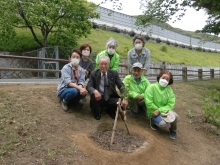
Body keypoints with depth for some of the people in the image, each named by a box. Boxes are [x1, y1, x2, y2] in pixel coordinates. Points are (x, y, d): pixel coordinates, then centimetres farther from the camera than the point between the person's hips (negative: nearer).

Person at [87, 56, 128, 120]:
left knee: (123, 103, -24)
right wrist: (95, 91, -35)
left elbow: (121, 86, -6)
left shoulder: (114, 73, 0)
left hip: (111, 98, 1)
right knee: (94, 96, -33)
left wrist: (124, 98, -25)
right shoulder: (94, 73, -2)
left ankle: (111, 110, 11)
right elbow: (89, 86, -10)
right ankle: (97, 112, 1)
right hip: (99, 98, -1)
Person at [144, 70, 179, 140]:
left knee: (175, 116, -26)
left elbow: (171, 104, -9)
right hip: (154, 112, -3)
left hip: (165, 110, 4)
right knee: (164, 124, -28)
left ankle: (173, 130, 6)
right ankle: (153, 121, 6)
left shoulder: (169, 90, -3)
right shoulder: (152, 87, -14)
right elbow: (149, 103, -18)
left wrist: (160, 110, -21)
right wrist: (156, 111, -15)